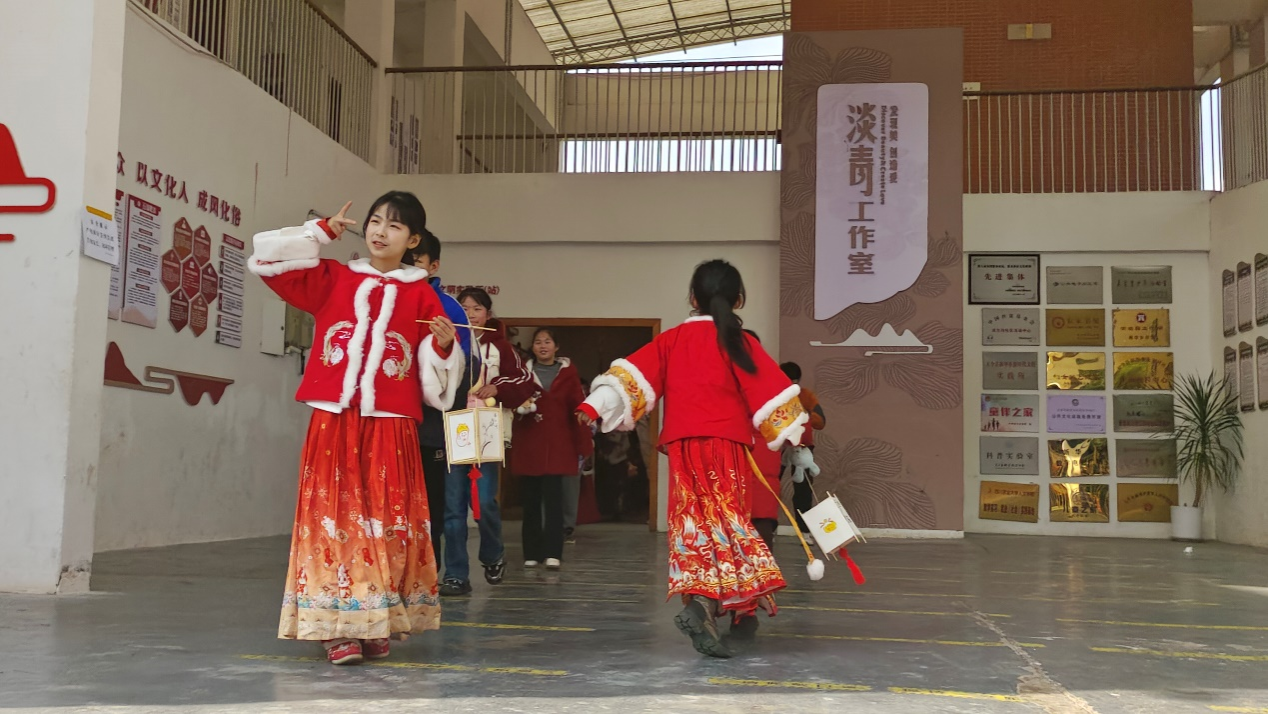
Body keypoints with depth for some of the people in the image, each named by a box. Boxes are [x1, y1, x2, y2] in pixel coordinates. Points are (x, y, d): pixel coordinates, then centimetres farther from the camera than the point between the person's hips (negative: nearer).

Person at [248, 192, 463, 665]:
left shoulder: (420, 294, 7)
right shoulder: (332, 279, 11)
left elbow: (433, 372, 7)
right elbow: (266, 259, 10)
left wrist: (444, 345, -14)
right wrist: (323, 232, 11)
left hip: (391, 426, -1)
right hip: (333, 419, 1)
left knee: (387, 521, 1)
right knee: (332, 517, -2)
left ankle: (376, 625, 11)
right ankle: (336, 627, 1)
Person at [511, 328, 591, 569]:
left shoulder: (567, 373, 5)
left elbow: (577, 407, 2)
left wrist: (582, 444, -2)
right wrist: (520, 406, -17)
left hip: (557, 445, -2)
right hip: (528, 444, 2)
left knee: (553, 497, -9)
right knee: (531, 499, 4)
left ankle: (553, 553, -8)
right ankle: (532, 553, 11)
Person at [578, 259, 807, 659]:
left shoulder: (672, 340, 10)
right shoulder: (740, 342, 3)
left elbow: (634, 374, 2)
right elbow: (770, 390, 1)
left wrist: (597, 406, -1)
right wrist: (792, 430, 11)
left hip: (681, 446, 3)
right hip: (726, 445, -3)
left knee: (694, 522, 8)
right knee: (726, 521, -3)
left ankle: (699, 598, 3)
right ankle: (706, 603, -24)